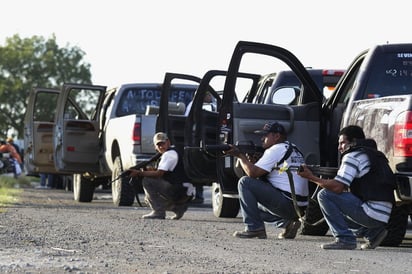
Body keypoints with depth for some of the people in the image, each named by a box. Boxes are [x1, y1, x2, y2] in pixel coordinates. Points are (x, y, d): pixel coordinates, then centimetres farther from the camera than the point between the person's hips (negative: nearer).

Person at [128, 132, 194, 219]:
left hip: (181, 191, -11)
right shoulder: (173, 153, 20)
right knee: (148, 198, 21)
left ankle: (158, 212, -15)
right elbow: (161, 173, 19)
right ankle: (179, 207, 13)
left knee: (147, 181, -16)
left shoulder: (169, 154, -12)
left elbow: (158, 174, -21)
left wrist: (139, 173, -17)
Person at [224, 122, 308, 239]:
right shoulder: (293, 149, 21)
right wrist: (252, 161, 10)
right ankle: (287, 222, 12)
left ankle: (254, 227, -10)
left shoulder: (276, 150, -9)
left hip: (287, 204, -10)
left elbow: (252, 173, -13)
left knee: (245, 182, -9)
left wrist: (240, 155, -1)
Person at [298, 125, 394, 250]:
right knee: (338, 214, 30)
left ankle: (344, 239, -11)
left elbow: (337, 187, -15)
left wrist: (311, 177, -4)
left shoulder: (352, 155, -5)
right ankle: (373, 233, 14)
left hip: (372, 214, -10)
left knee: (324, 195, -9)